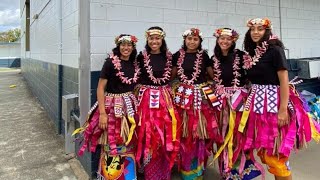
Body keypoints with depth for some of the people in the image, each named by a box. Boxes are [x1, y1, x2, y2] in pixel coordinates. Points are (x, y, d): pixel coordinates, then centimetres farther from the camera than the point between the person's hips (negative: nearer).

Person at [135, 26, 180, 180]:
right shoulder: (141, 57, -4)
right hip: (147, 99, -3)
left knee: (166, 137, 9)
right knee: (149, 138, 2)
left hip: (165, 99, 3)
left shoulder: (168, 57, 6)